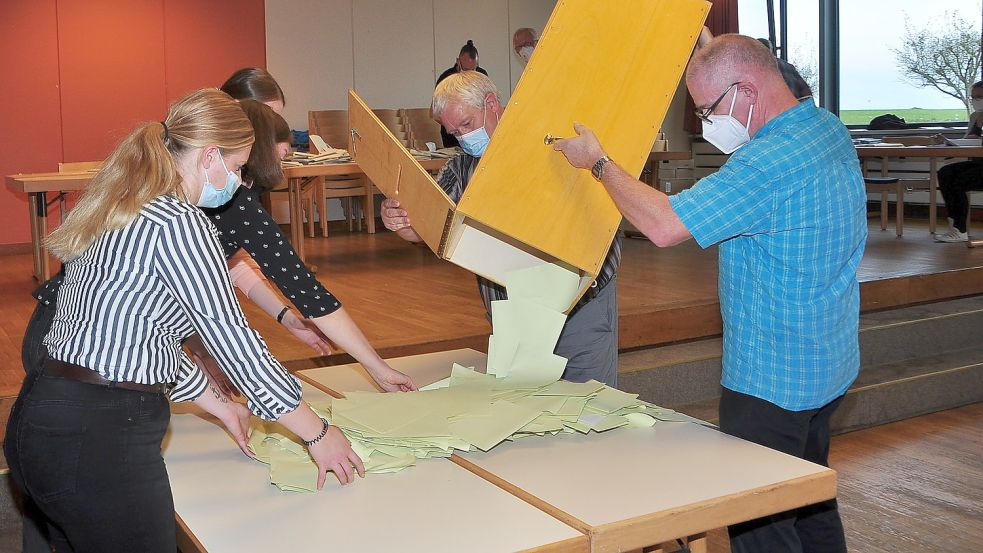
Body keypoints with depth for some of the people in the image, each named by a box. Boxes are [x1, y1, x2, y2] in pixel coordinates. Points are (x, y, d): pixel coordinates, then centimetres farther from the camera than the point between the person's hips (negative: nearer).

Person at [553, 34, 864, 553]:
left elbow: (665, 225, -28)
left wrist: (598, 162, -15)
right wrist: (713, 52, 21)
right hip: (829, 368, 10)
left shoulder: (769, 162, -28)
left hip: (770, 382, -10)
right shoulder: (829, 128, 2)